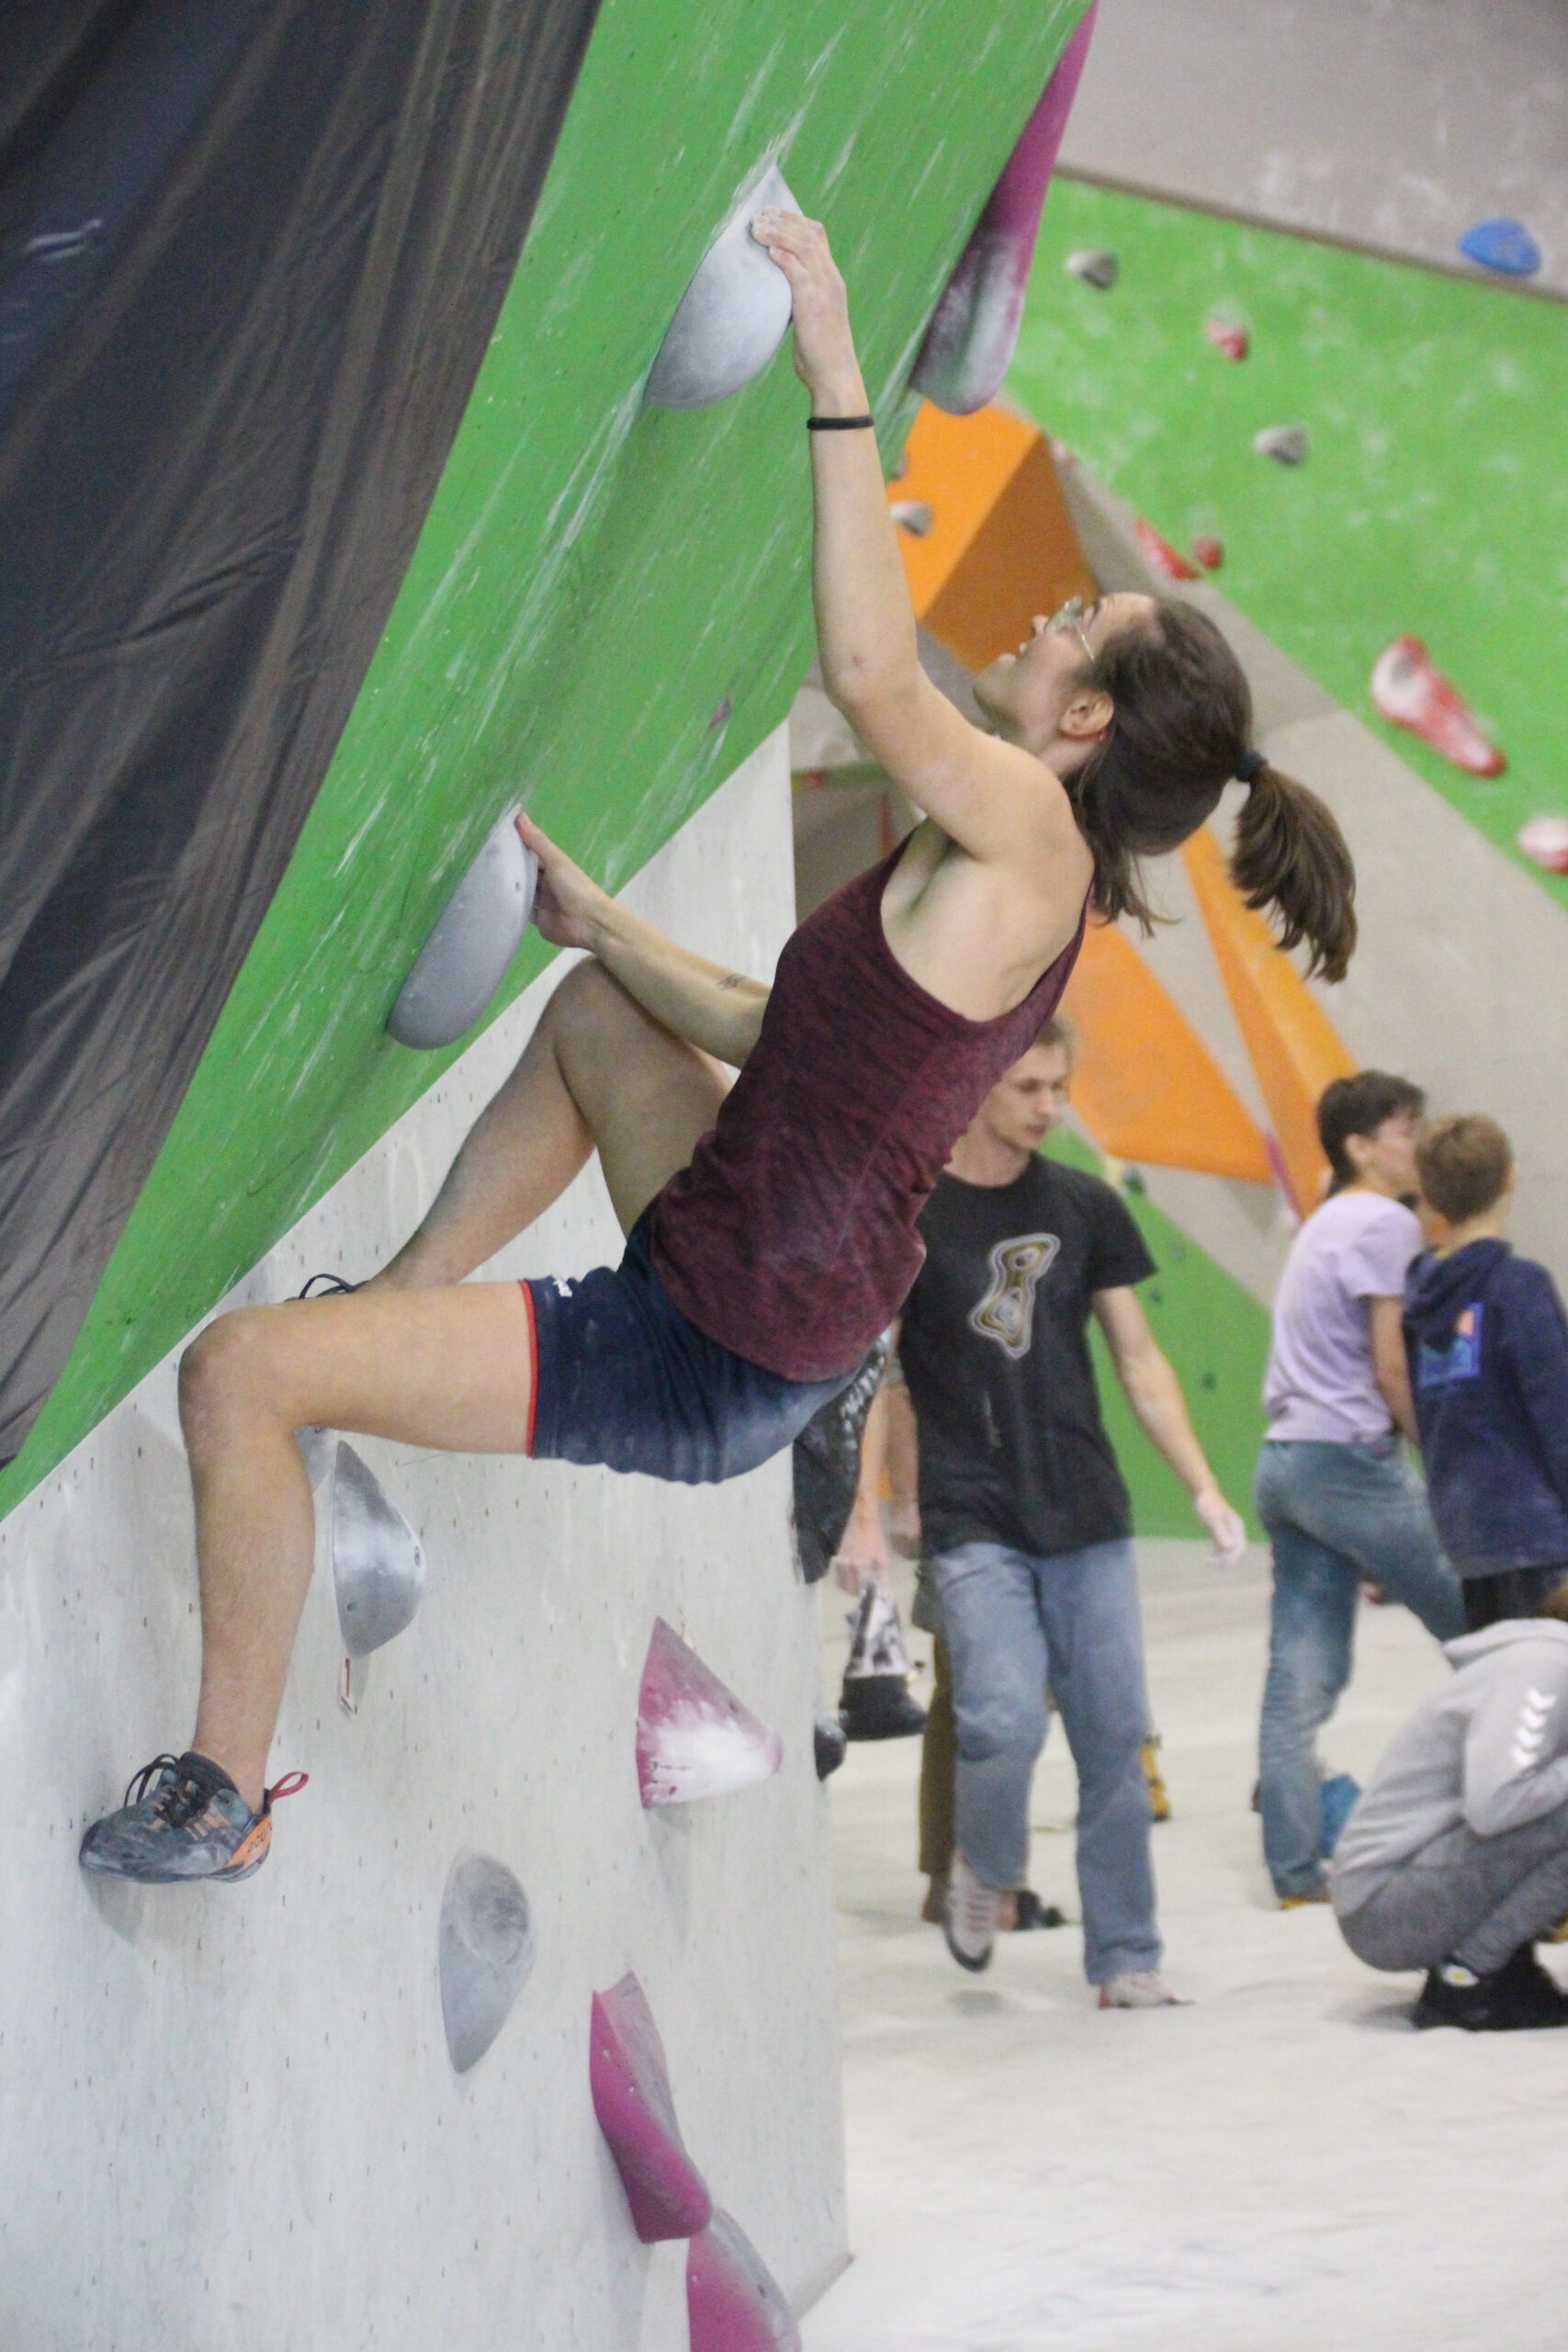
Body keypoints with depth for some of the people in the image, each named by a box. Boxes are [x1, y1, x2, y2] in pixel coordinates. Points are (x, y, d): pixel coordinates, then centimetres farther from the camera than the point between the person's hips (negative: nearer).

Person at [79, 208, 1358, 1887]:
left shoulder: (1028, 841, -21)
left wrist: (838, 386, -36)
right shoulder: (1006, 888, 7)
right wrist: (595, 920, 19)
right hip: (733, 1294, 10)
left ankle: (222, 1796, 1)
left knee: (234, 1369, -13)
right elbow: (779, 1029, 18)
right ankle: (397, 1311, 37)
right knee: (593, 1010, 35)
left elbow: (872, 678, -39)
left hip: (703, 1372, -10)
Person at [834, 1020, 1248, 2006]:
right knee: (1005, 1723, -16)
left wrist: (1203, 1486, 5)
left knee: (1116, 1740, 2)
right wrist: (864, 1514, -9)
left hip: (1089, 1519, 4)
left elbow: (1139, 1359, 13)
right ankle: (984, 1869, 16)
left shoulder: (1085, 1206, 9)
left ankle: (1127, 1960, 13)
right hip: (974, 1524, -3)